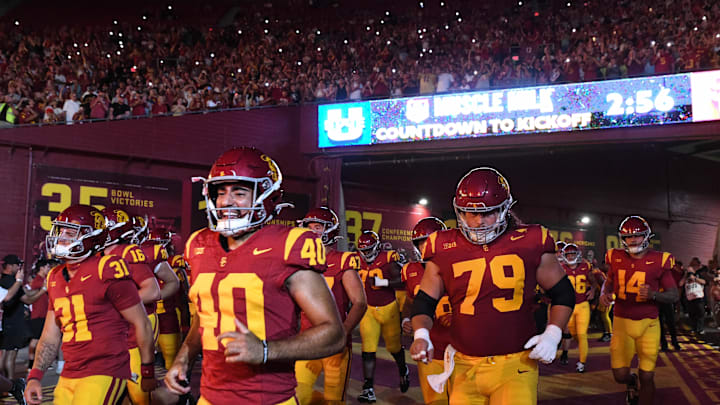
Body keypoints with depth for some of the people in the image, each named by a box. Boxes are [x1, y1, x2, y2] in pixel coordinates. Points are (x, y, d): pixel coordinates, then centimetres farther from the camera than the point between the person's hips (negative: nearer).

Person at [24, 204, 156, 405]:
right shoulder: (56, 278, 11)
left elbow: (141, 323, -7)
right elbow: (50, 335, 18)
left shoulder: (107, 272, -12)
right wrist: (34, 377, 7)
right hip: (69, 377, 8)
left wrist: (148, 372, -1)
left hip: (104, 375, -8)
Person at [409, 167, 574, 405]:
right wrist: (421, 335, -8)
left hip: (515, 366, -2)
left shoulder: (529, 244, -1)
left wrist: (552, 334, -4)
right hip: (465, 368, 2)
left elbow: (563, 293, 9)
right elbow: (424, 302, 10)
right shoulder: (444, 250, 1)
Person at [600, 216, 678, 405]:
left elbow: (674, 294, -2)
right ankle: (632, 382, 37)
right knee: (620, 375, 1)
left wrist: (653, 294, -22)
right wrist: (604, 293, -3)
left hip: (648, 324, -2)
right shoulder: (616, 258, 1)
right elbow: (609, 281, 19)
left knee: (647, 378, 1)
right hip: (622, 322, 2)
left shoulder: (658, 261, -6)